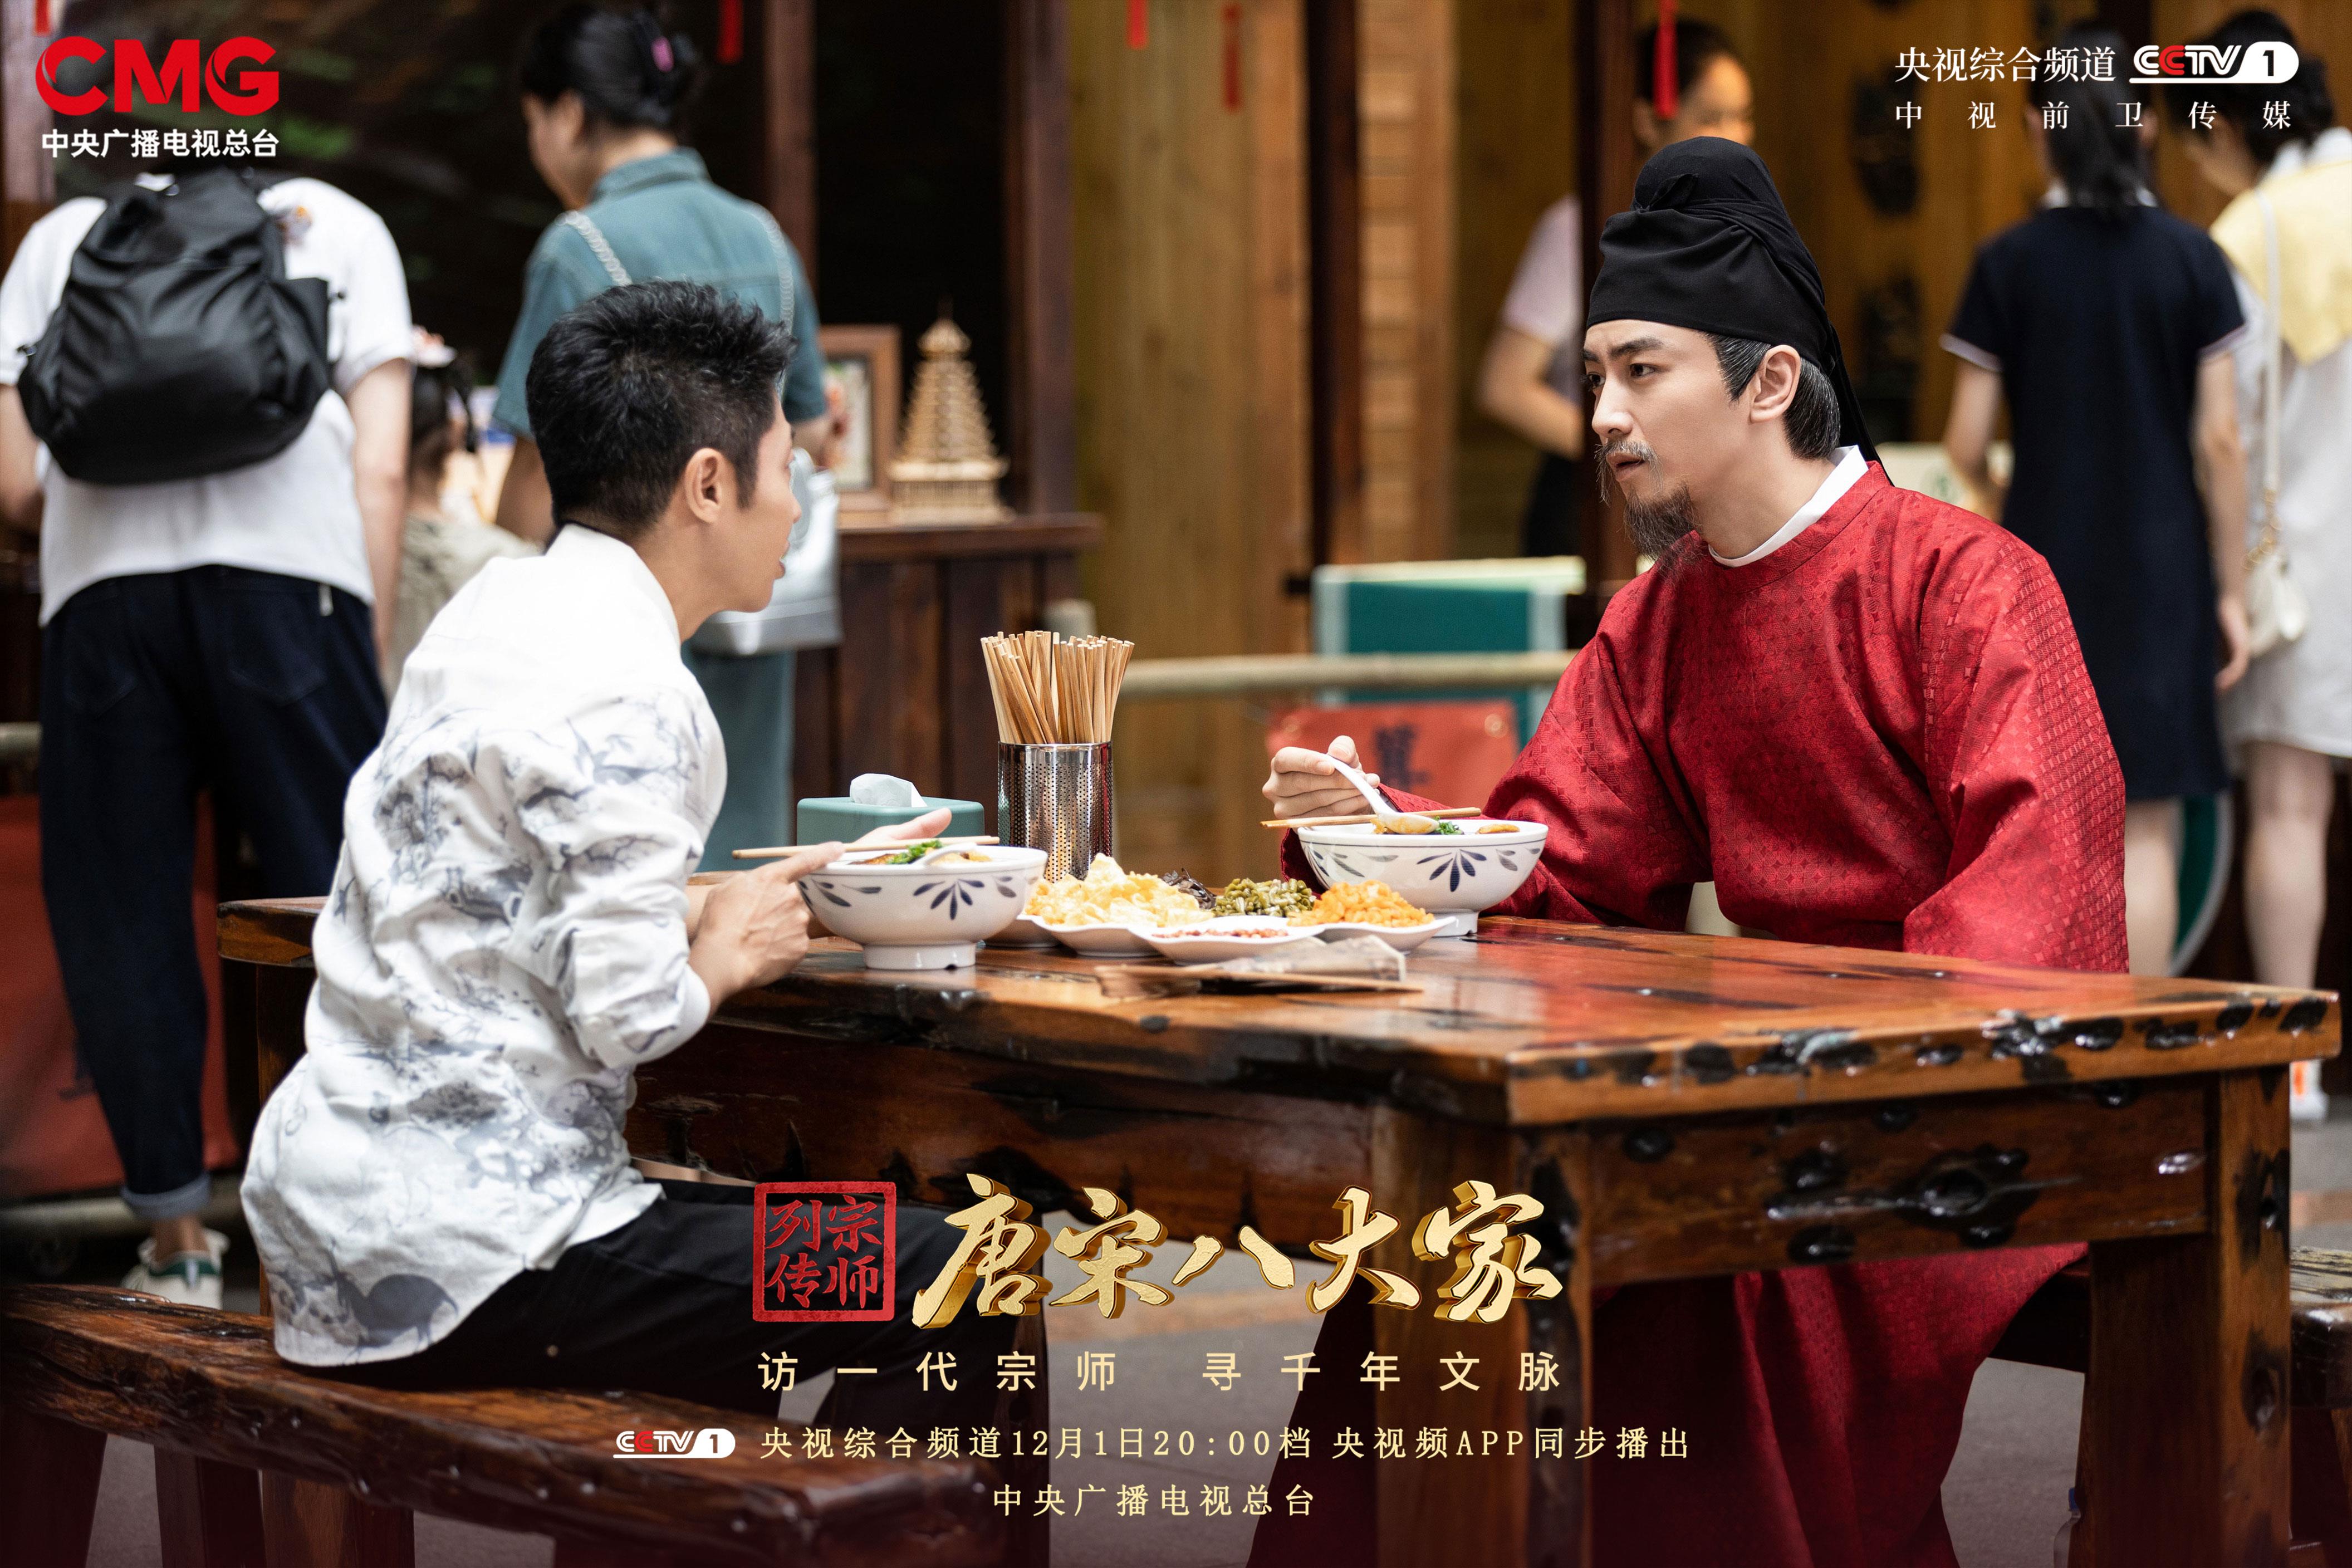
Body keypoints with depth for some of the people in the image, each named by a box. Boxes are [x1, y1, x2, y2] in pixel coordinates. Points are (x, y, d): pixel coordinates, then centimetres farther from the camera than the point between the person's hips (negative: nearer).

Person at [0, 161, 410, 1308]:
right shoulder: (339, 224, 26)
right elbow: (381, 469, 13)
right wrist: (370, 650, 14)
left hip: (102, 579, 1)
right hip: (288, 567, -1)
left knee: (120, 914, 10)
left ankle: (178, 1243, 13)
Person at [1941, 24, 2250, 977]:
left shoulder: (2008, 265, -3)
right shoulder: (2191, 259, -3)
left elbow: (1965, 446, -3)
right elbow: (2219, 441, -4)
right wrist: (2231, 592, 3)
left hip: (2042, 571, 0)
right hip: (2161, 574, 0)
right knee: (2144, 831, 3)